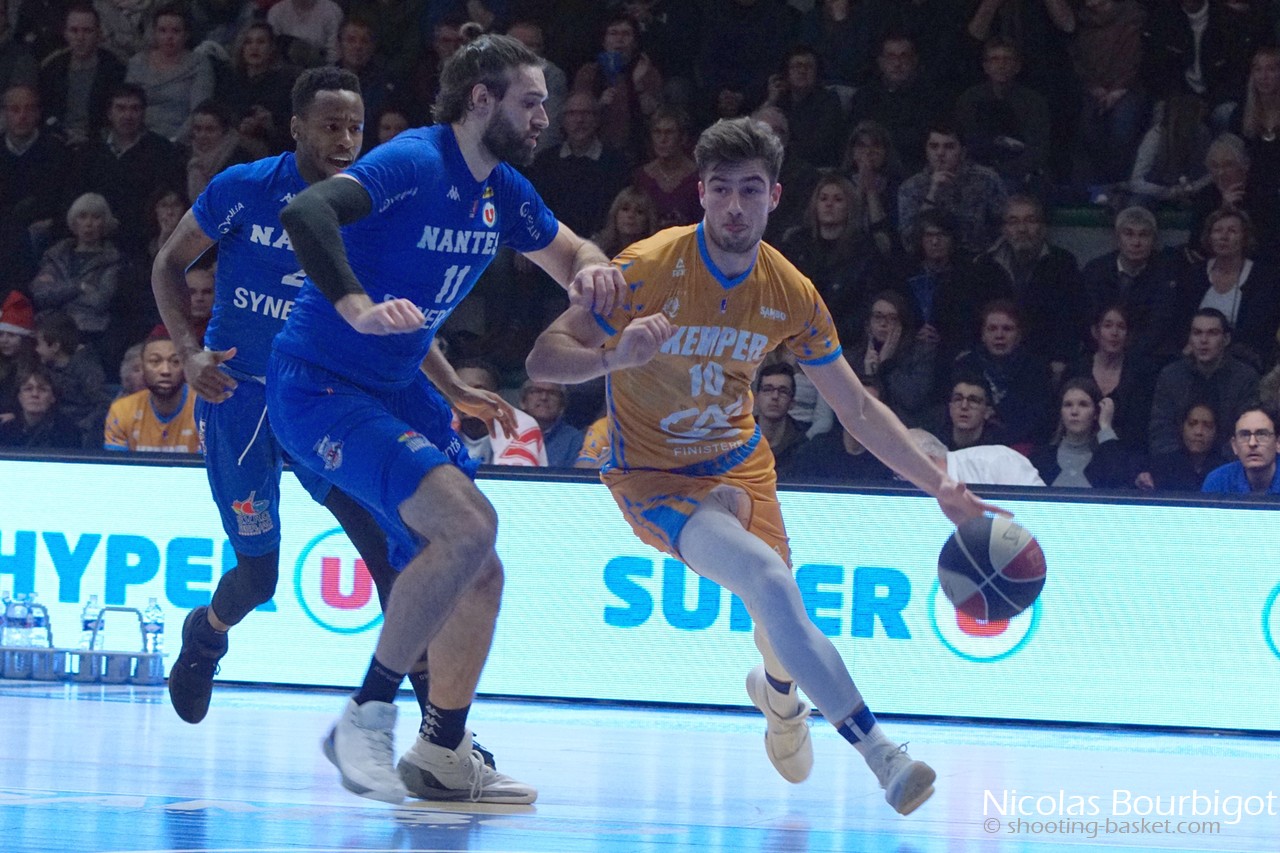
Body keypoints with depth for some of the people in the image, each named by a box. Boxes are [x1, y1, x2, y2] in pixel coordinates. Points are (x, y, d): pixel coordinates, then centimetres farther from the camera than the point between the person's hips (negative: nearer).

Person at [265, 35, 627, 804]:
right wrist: (357, 307, -48)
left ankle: (444, 756, 22)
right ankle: (366, 720, -16)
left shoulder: (503, 193, 7)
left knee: (478, 573, 9)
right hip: (319, 388, -10)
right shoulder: (414, 165, -20)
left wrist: (592, 272, -2)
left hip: (399, 391, 10)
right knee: (468, 524, -25)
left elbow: (575, 256, 23)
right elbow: (305, 212, -35)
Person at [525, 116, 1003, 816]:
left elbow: (858, 408, 2)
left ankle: (778, 695, 44)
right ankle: (878, 751, -26)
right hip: (653, 477, -5)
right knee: (768, 578, -28)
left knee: (781, 628, 3)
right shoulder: (648, 269, -21)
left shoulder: (791, 295, -8)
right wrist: (614, 356, -40)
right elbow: (542, 358, -20)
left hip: (738, 465, 5)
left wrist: (939, 485, -5)